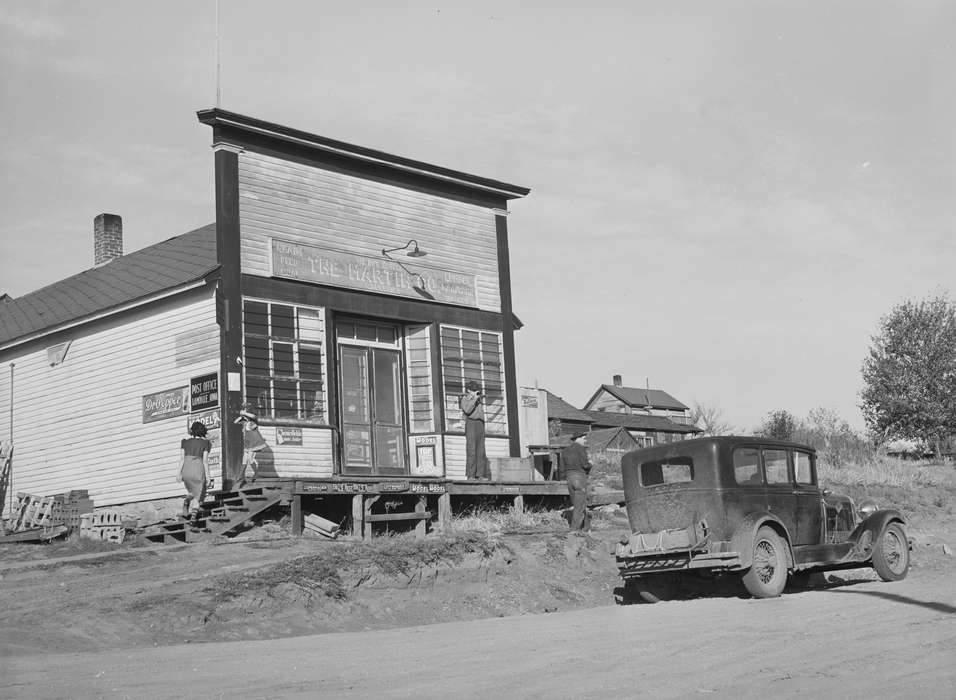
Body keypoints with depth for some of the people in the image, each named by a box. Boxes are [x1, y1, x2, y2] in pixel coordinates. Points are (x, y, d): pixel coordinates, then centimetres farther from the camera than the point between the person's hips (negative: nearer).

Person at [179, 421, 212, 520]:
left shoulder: (185, 441, 8)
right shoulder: (205, 442, 2)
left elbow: (182, 458, 4)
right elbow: (205, 460, -2)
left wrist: (179, 473, 7)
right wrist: (207, 476, 0)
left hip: (186, 469, 3)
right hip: (198, 469, -3)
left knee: (192, 492, 26)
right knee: (199, 495, 5)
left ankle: (186, 501, -1)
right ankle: (193, 516, -9)